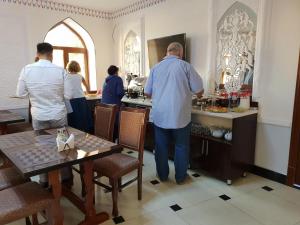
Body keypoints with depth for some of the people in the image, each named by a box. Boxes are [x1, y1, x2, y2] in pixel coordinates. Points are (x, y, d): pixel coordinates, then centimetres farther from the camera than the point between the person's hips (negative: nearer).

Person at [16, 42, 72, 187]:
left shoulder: (27, 70, -7)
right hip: (59, 115, -1)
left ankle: (44, 179, 28)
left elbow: (20, 94, 0)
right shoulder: (60, 70, -12)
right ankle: (66, 176, 25)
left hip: (39, 116, 2)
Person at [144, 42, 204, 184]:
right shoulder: (185, 66, -5)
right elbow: (199, 91, -4)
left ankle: (162, 175, 27)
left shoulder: (156, 68, 5)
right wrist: (198, 95, 20)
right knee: (181, 146, 13)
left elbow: (147, 93, 10)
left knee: (161, 146, 15)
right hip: (180, 116, -2)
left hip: (159, 116, 3)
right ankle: (180, 177, 24)